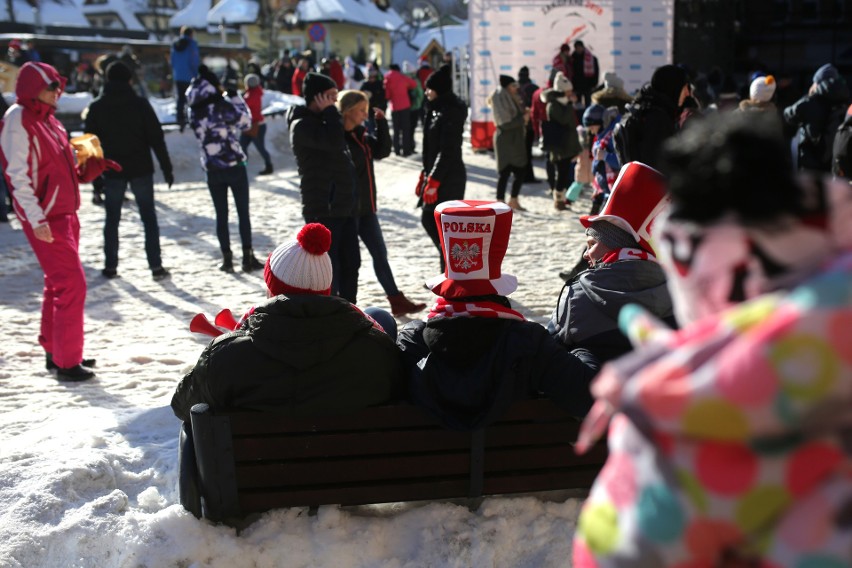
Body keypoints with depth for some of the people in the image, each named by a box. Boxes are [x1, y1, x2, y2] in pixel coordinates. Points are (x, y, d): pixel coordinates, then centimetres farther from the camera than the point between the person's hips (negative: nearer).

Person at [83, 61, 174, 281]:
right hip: (140, 170, -1)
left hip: (112, 172, 1)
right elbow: (156, 138, -7)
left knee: (112, 219, 12)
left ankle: (110, 266, 14)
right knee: (149, 218, 5)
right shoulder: (140, 104, -5)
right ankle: (156, 266, 1)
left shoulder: (97, 107, 0)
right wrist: (166, 168, -2)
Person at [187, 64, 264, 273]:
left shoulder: (195, 112, -1)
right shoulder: (223, 106, -14)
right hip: (235, 166, -3)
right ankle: (248, 258, 7)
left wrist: (225, 98, 4)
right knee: (243, 213, 6)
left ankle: (227, 259, 11)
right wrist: (235, 96, 2)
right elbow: (246, 121, -3)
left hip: (212, 170, 3)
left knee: (221, 215, 11)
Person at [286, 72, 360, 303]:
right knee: (328, 267, -7)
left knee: (351, 262, 12)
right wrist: (330, 111, -11)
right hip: (323, 209, -9)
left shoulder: (323, 122, 21)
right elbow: (334, 142, -26)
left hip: (344, 206, 9)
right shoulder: (302, 125, -10)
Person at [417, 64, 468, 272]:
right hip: (437, 175, 10)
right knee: (428, 220, 13)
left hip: (449, 178, -10)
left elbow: (447, 151, -21)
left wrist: (433, 181, -22)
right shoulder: (437, 110, 14)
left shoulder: (450, 113, -15)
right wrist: (425, 176, 18)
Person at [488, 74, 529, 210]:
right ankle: (500, 203, 2)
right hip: (505, 142, -9)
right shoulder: (501, 100, -12)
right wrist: (523, 118, -14)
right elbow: (505, 123, -19)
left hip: (515, 141, 9)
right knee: (505, 172, -5)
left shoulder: (512, 99, 14)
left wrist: (524, 114, 2)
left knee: (521, 171, 9)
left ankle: (513, 201, 19)